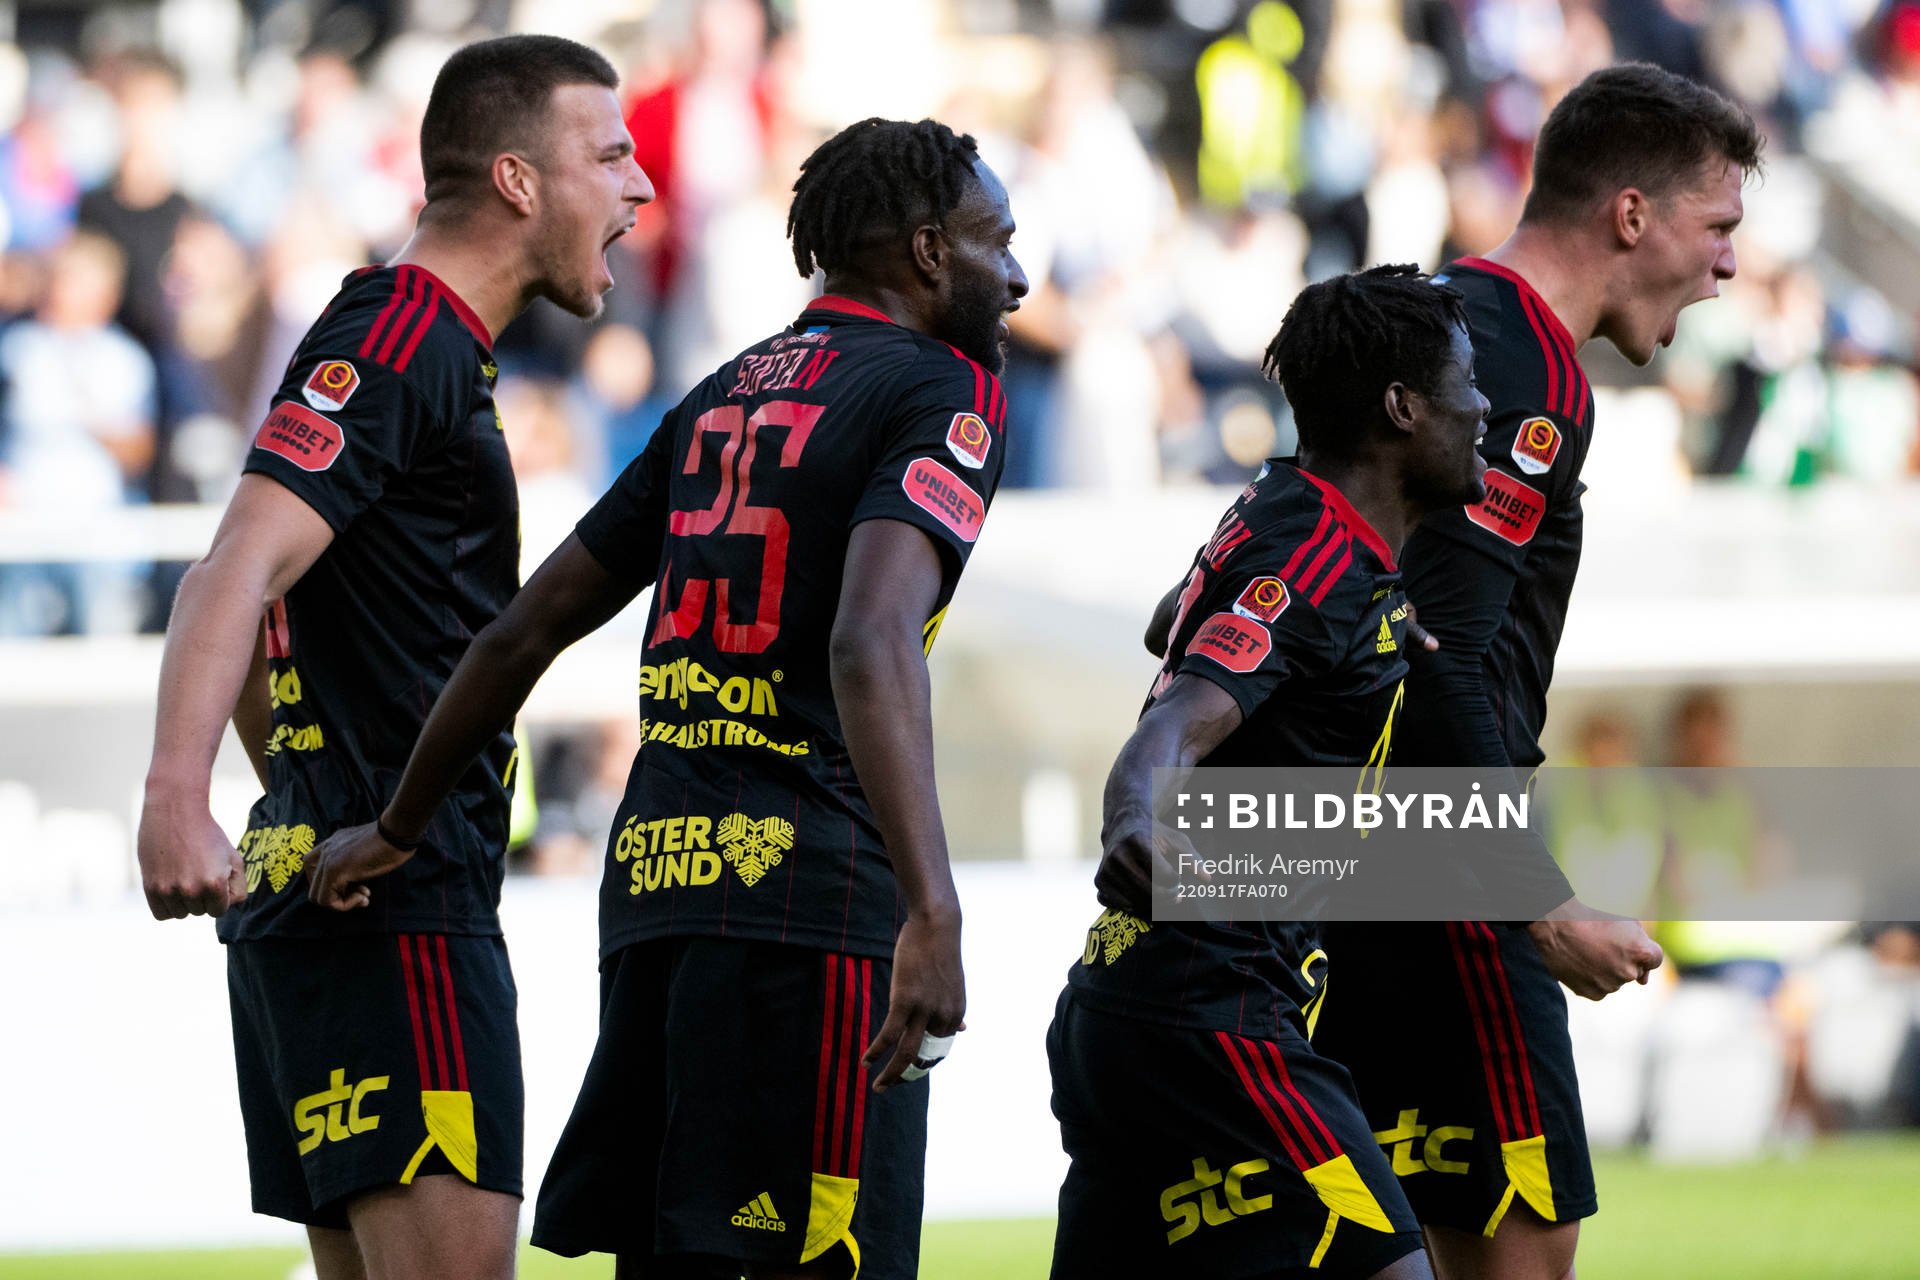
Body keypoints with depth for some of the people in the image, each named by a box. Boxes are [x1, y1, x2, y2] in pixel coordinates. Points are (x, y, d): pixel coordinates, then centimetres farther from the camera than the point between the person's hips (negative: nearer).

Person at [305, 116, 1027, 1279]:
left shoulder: (727, 396, 21)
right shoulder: (942, 397, -3)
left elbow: (532, 625, 23)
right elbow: (871, 645, -21)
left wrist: (400, 828, 33)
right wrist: (932, 912, -32)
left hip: (654, 876, 8)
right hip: (808, 881, -8)